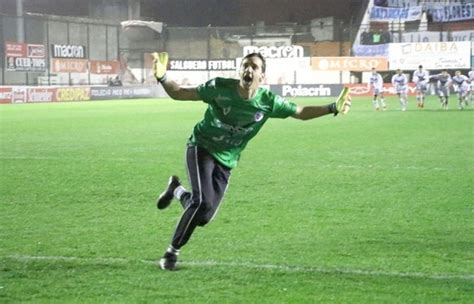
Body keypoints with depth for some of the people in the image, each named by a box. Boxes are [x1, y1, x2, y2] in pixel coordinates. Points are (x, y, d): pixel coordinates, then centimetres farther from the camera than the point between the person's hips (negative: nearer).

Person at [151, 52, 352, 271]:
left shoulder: (268, 102, -11)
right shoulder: (220, 87, -17)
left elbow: (301, 112, 1)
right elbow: (179, 93, -11)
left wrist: (333, 108, -11)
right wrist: (162, 77, -30)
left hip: (225, 162, 4)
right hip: (201, 148, -4)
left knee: (204, 217, -1)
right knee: (203, 202, -24)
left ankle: (177, 190, 33)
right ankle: (172, 251, -5)